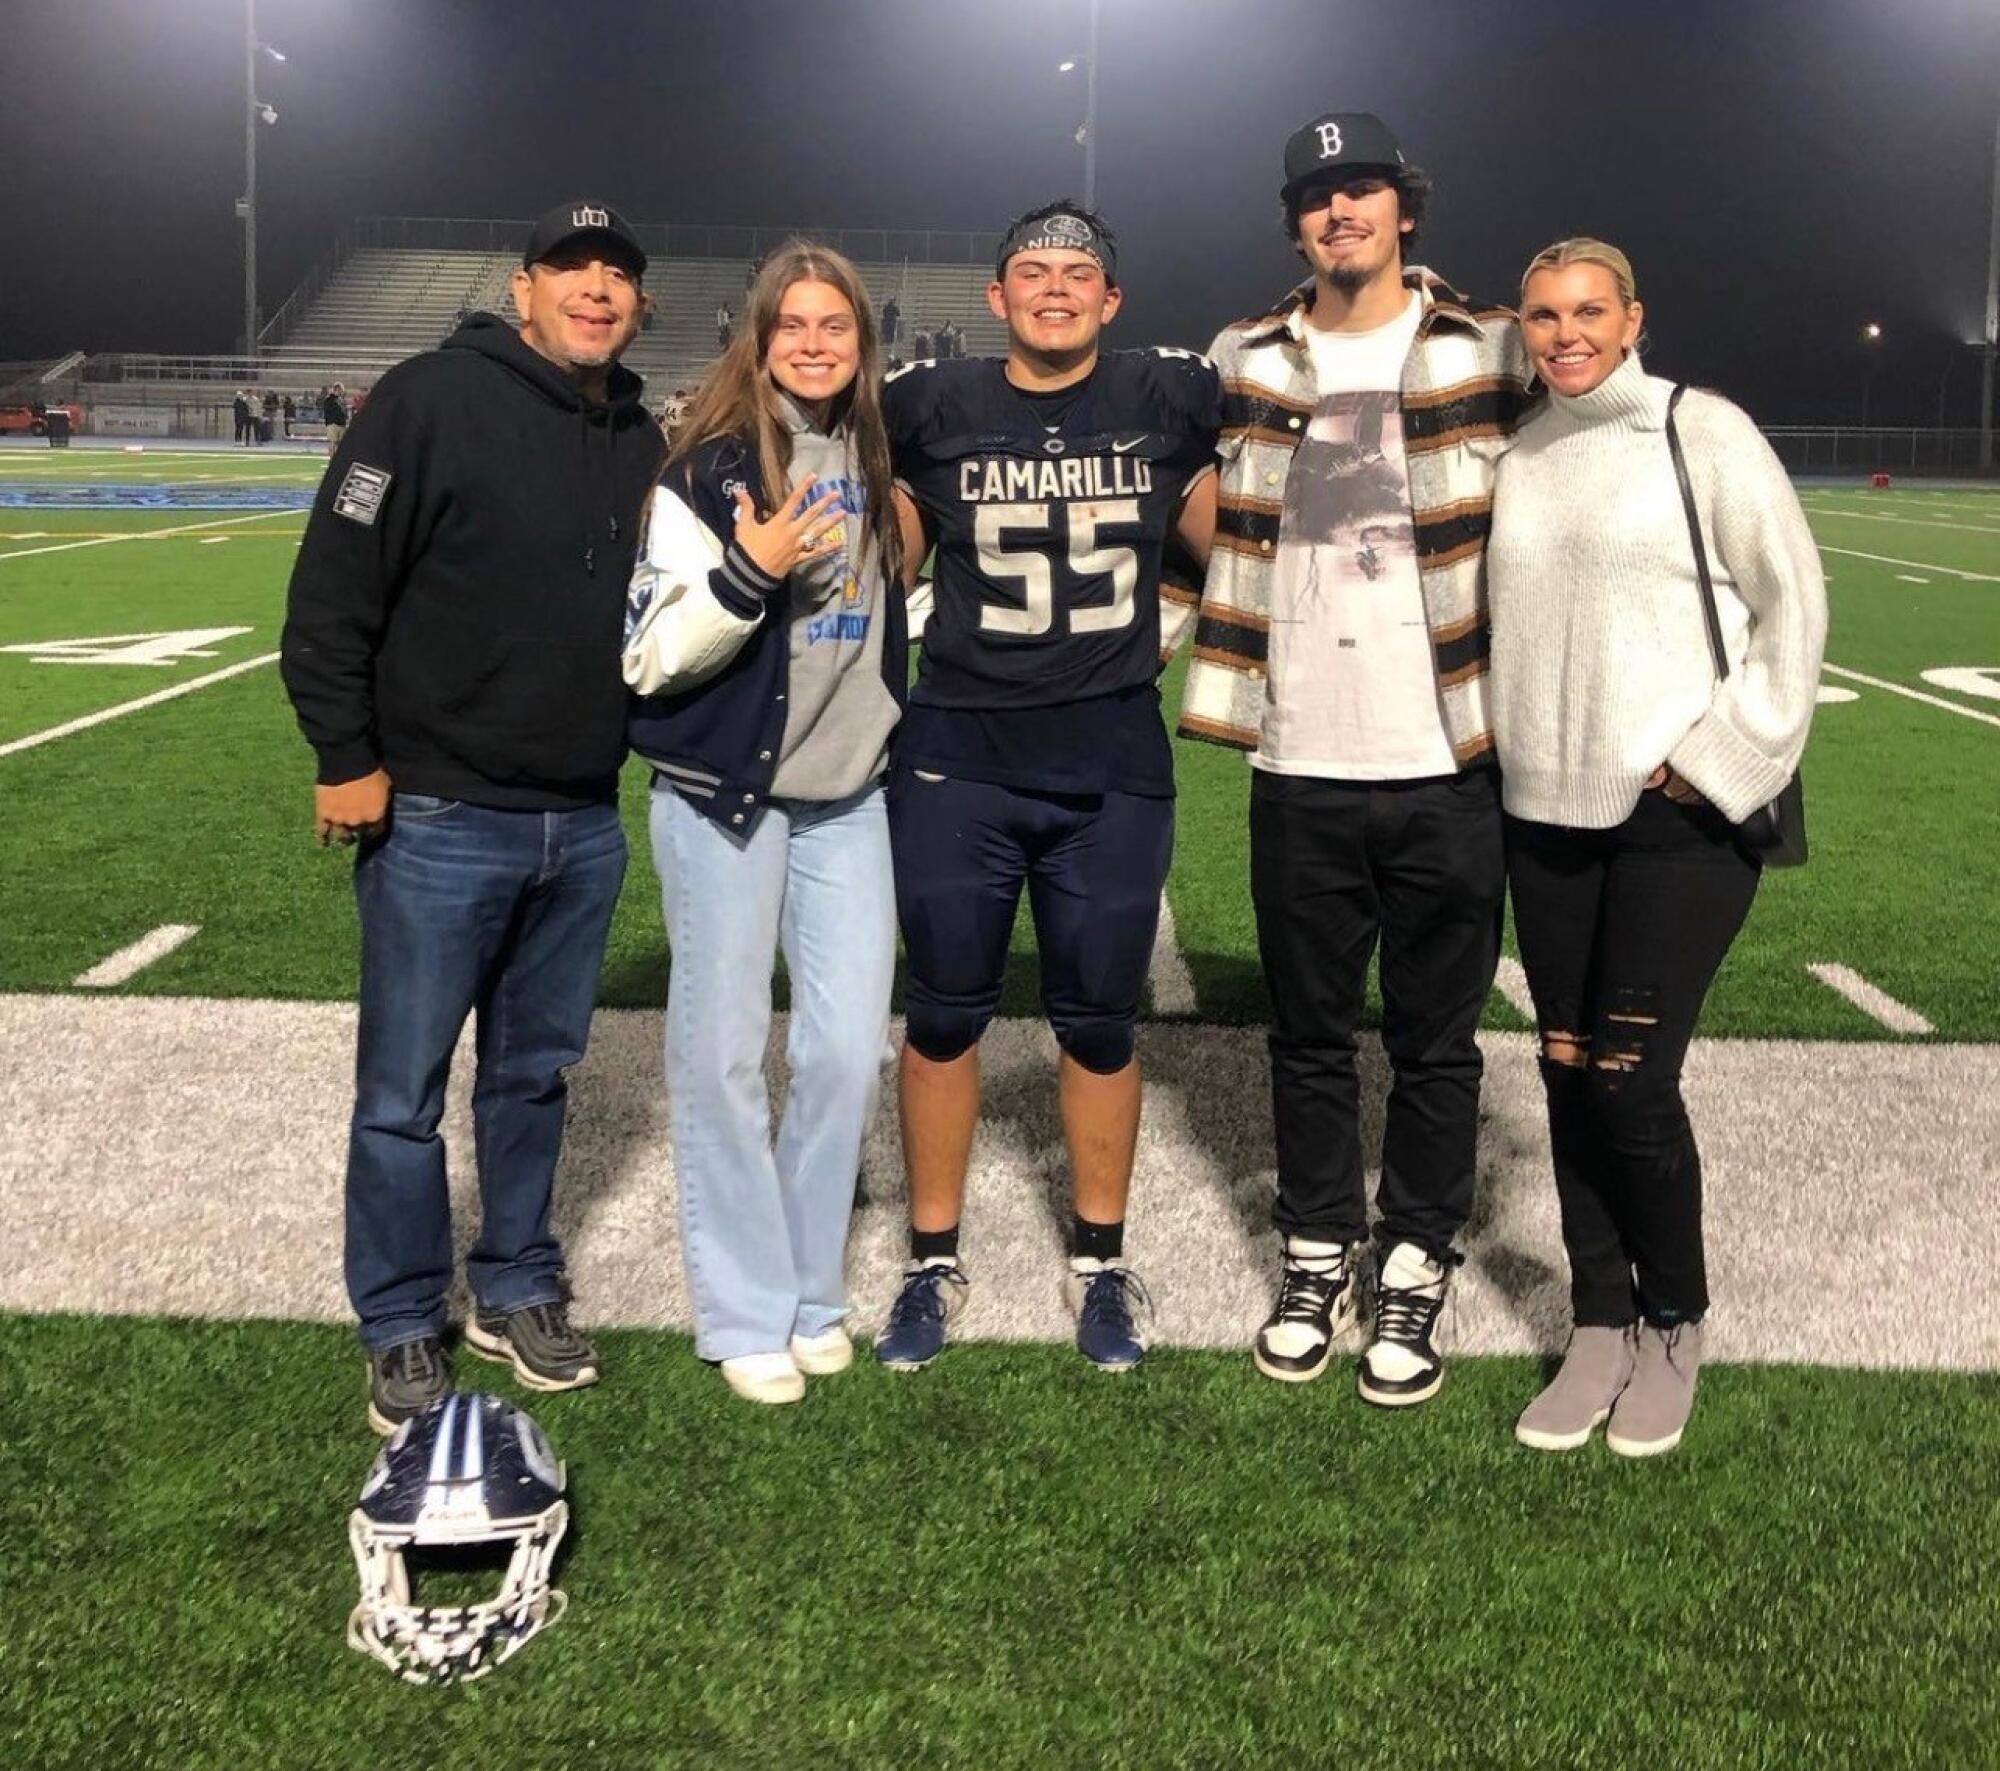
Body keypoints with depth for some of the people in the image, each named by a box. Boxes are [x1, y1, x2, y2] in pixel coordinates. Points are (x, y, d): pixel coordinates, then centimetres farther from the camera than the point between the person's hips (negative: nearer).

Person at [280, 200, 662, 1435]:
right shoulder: (435, 400, -10)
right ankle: (403, 1331, 19)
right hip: (438, 820, -5)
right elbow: (333, 591, -12)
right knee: (404, 1092, 4)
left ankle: (520, 1291, 31)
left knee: (536, 1074, 16)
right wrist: (346, 757, -12)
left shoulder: (641, 441, 9)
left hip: (585, 827, 6)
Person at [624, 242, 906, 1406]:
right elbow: (652, 655, -12)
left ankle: (814, 1293, 22)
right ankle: (747, 1314, 15)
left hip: (851, 796, 5)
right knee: (724, 1053, 1)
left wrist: (913, 737, 17)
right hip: (724, 793, -5)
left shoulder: (880, 460, 8)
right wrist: (749, 571, -25)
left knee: (850, 1049, 5)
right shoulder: (712, 466, -9)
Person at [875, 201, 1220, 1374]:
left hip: (1113, 759, 0)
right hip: (959, 754, 0)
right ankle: (934, 1259, 22)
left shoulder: (1169, 405, 2)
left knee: (1099, 1020, 9)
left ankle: (1102, 1260, 26)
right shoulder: (935, 411, 2)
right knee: (945, 1013, 7)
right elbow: (886, 565, 14)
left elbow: (1235, 547, 14)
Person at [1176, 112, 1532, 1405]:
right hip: (1301, 769, 2)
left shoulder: (1491, 354, 1)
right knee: (1310, 1038, 11)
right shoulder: (1246, 363, 7)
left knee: (1435, 1043, 7)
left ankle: (1416, 1271, 22)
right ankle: (1318, 1260, 26)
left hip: (1448, 767, -2)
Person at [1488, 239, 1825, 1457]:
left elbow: (1794, 599, -5)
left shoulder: (1700, 431, -5)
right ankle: (1601, 1329, 22)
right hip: (1547, 815, 5)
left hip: (1681, 816, -5)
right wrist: (1509, 753, 7)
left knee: (1632, 1083, -7)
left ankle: (1675, 1328, 16)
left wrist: (1723, 757, -10)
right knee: (1568, 1077, 7)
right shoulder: (1517, 458, 10)